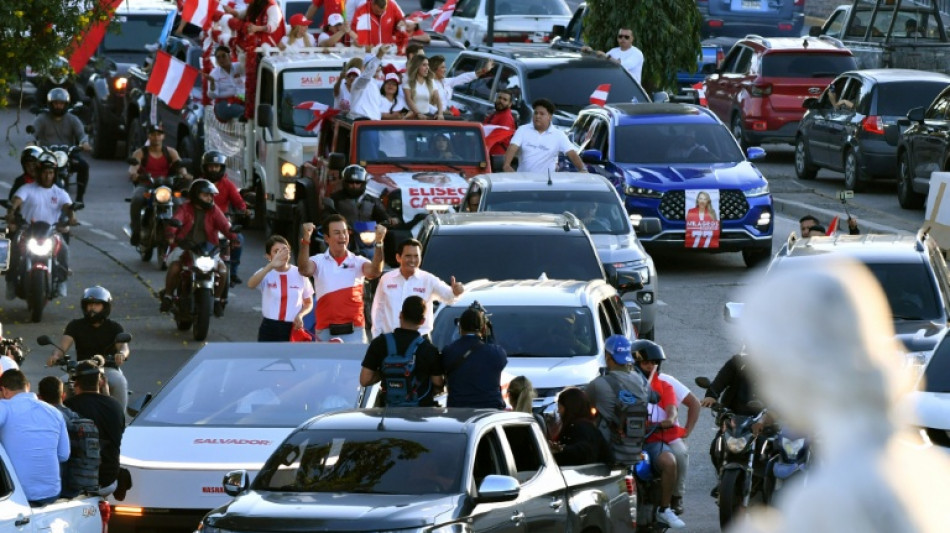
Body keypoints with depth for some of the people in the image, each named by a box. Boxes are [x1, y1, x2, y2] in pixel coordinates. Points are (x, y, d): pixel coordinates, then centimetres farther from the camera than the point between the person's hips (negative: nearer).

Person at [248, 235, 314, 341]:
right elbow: (251, 284, -30)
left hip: (293, 329, 0)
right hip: (269, 330, 0)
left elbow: (309, 303, 11)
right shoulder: (266, 274, -6)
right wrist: (271, 266, -45)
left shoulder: (299, 274, -1)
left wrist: (300, 315, -12)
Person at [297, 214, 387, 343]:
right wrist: (306, 240, -31)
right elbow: (304, 269, -16)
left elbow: (374, 272, -14)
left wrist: (379, 243, -28)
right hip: (325, 332, 0)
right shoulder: (319, 261, 4)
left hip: (354, 332, 0)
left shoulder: (358, 262, 5)